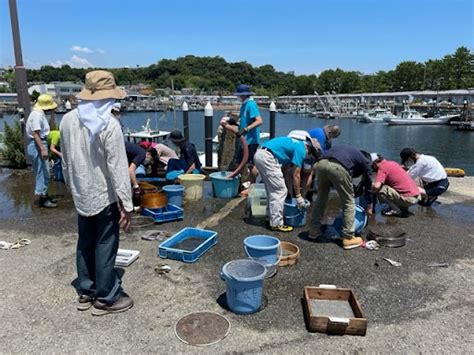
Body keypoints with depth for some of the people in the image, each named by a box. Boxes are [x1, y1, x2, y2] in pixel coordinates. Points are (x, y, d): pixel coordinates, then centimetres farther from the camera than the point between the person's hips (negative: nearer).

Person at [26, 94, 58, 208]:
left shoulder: (40, 114, 15)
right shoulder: (37, 115, -18)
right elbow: (35, 134, -24)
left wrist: (44, 147, 26)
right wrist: (43, 149, -28)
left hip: (39, 145, 11)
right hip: (37, 146, -11)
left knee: (42, 172, 16)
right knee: (42, 173, -5)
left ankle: (43, 195, 25)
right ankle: (43, 199, 1)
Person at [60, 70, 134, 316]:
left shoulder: (67, 120, 0)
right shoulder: (109, 124, -19)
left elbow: (65, 161, 9)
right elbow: (118, 168, -19)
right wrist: (127, 204, -15)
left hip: (81, 195, 6)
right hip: (105, 196, -6)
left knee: (85, 244, 17)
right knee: (105, 247, 5)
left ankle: (85, 292, 31)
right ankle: (105, 299, 18)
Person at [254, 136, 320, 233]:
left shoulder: (296, 144, 23)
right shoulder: (301, 149, -4)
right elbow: (296, 175, -4)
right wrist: (298, 197, 3)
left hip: (259, 154, 10)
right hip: (267, 158, -10)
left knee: (272, 190, 21)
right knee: (280, 191, -2)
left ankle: (270, 216, 32)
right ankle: (276, 224, 3)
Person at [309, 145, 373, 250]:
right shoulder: (365, 161, 28)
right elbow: (368, 183, 34)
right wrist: (369, 205, 47)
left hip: (321, 163, 6)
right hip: (338, 167, -6)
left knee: (321, 198, 25)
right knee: (349, 202, 13)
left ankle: (314, 230, 33)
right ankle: (348, 238, 17)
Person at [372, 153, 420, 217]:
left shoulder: (382, 167, -12)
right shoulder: (392, 162, 15)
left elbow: (376, 186, -24)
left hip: (408, 198, -9)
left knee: (379, 190, -13)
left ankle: (396, 210, -1)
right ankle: (403, 208, 16)